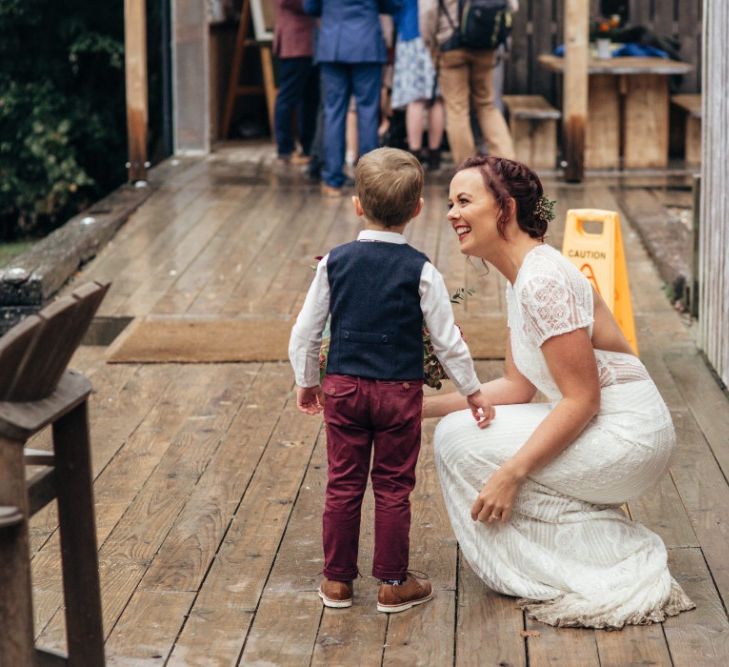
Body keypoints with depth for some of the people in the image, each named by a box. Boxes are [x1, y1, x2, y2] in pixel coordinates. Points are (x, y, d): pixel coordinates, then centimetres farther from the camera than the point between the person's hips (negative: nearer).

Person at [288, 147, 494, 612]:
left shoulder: (335, 262, -3)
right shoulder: (420, 271, -10)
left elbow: (305, 333, 1)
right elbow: (448, 341, -6)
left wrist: (307, 382, 17)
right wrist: (473, 393, 7)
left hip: (343, 387, 2)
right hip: (400, 391, -2)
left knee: (343, 484, 11)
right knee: (393, 487, 7)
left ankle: (337, 580, 19)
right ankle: (393, 584, 14)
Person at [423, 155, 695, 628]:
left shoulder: (542, 281, -21)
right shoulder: (520, 279, 10)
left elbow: (581, 400, -22)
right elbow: (517, 388, 11)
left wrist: (512, 472, -24)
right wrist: (424, 406, 6)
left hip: (625, 437, -10)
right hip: (605, 433, 10)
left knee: (460, 439, -12)